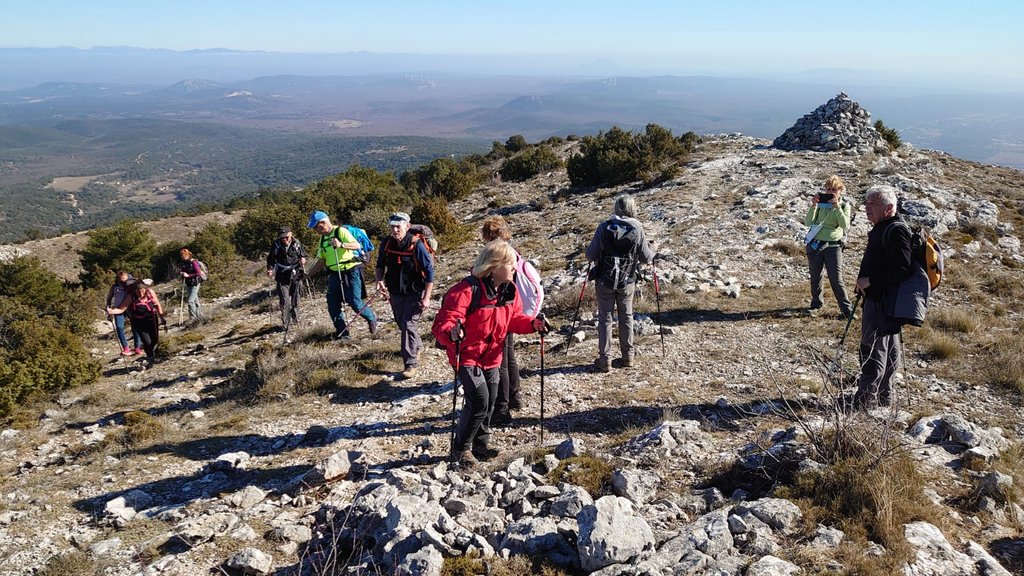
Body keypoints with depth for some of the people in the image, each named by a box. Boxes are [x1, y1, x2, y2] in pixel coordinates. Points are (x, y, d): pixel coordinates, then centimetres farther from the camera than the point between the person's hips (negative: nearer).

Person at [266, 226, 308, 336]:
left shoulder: (297, 244, -2)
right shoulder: (276, 245, -5)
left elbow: (303, 255, 10)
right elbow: (271, 260, 5)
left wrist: (303, 259, -13)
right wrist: (270, 269, -11)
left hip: (295, 276, 1)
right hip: (282, 278, -1)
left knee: (295, 300, 12)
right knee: (285, 302, -10)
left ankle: (296, 320, 31)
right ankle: (286, 325, -3)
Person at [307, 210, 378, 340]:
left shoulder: (341, 231, -9)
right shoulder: (323, 238, 15)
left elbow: (357, 245, -23)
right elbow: (321, 260, 23)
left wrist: (341, 245, -39)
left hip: (351, 272, -7)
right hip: (335, 274, 7)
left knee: (355, 303, -11)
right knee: (333, 306, 0)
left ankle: (371, 318, 17)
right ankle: (342, 333, 9)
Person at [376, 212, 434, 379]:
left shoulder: (416, 245, -20)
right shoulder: (387, 243, -4)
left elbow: (429, 271, -17)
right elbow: (380, 264, 14)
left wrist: (426, 298, -19)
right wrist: (379, 280, -6)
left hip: (414, 293, -6)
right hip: (395, 293, 6)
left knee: (408, 325, -14)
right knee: (401, 324, 19)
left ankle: (411, 364, -5)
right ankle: (417, 346, 46)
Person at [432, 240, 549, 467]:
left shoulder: (509, 290, -1)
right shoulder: (468, 289, -26)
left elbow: (514, 318, 12)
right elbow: (445, 320, -26)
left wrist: (532, 323, -7)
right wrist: (451, 333, -47)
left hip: (492, 356, 7)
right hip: (467, 356, -7)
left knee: (490, 401, 13)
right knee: (479, 400, -13)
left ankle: (481, 442, 34)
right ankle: (461, 448, 6)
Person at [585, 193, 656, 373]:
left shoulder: (604, 227, -11)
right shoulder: (637, 229, -9)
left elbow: (590, 255, -8)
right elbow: (646, 257, -4)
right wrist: (652, 248, 18)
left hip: (605, 280, -1)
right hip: (628, 281, 1)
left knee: (605, 318, 8)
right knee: (626, 317, 16)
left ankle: (603, 360, 10)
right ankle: (627, 356, 23)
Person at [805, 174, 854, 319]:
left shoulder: (844, 205, 0)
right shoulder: (821, 202, 0)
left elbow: (845, 226, -17)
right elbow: (808, 222, -8)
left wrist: (837, 207, -26)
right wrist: (813, 206, -21)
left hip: (833, 246, -2)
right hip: (815, 244, 2)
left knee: (836, 279, -6)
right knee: (815, 276, 14)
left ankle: (847, 309, 2)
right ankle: (816, 302, 33)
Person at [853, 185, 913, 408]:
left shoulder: (895, 231, -18)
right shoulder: (882, 229, 14)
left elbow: (902, 270, -25)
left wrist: (869, 281, -20)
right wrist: (865, 283, 13)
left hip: (882, 301, -11)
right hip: (880, 298, 11)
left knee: (873, 349, -5)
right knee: (889, 349, 17)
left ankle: (866, 398, 1)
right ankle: (883, 397, 27)